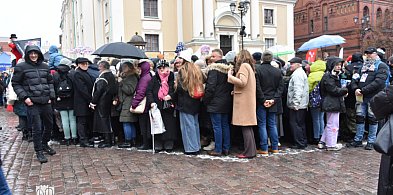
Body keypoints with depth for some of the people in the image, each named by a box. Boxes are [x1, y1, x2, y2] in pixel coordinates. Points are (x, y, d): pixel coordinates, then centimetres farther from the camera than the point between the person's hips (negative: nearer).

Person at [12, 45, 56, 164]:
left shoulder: (45, 67, 10)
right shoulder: (21, 67, -1)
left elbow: (50, 82, 18)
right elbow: (15, 84, 1)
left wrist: (51, 96, 7)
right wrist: (24, 97, -10)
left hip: (46, 102, 5)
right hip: (32, 103, -4)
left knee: (49, 125, 14)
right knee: (37, 128, -2)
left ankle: (44, 144, 37)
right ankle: (39, 151, 12)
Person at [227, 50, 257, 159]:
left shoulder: (244, 65, -7)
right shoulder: (249, 66, 21)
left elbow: (242, 82, -19)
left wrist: (230, 76, -9)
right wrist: (235, 91, 13)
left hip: (244, 100, -9)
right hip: (248, 100, 9)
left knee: (245, 126, -8)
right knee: (248, 127, 12)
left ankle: (249, 152, -6)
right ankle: (252, 150, 16)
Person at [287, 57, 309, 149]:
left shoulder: (297, 74, -15)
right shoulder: (302, 73, 19)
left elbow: (298, 90, -23)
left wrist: (295, 103, -23)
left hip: (297, 105, -11)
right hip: (303, 105, 11)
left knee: (296, 124, -5)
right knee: (301, 124, 15)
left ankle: (299, 143, -1)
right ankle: (303, 142, 22)